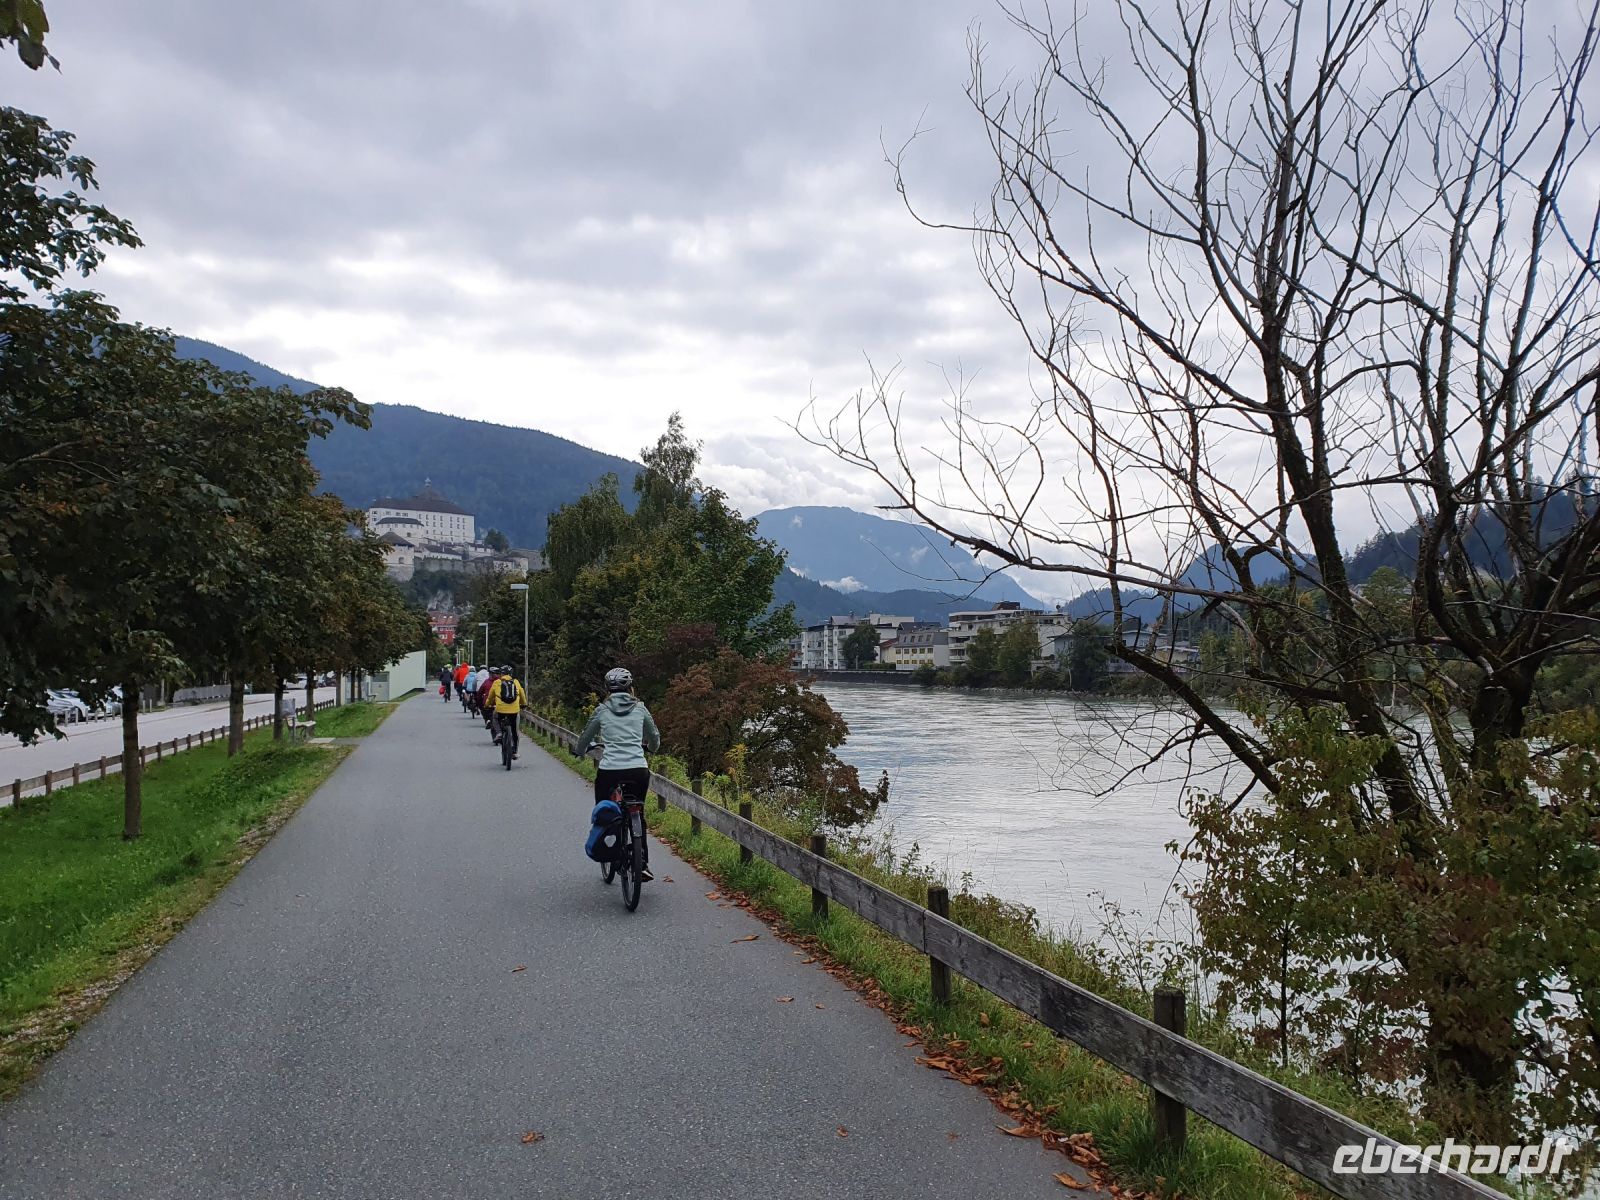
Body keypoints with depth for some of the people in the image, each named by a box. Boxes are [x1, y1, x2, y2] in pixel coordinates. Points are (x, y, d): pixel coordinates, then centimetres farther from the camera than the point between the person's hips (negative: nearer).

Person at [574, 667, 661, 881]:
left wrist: (580, 752, 41)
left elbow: (585, 737, 19)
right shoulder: (640, 709, 10)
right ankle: (643, 865, 13)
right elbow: (654, 739, 22)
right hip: (639, 771, 2)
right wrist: (650, 748, 45)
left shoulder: (602, 710, 7)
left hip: (609, 771, -2)